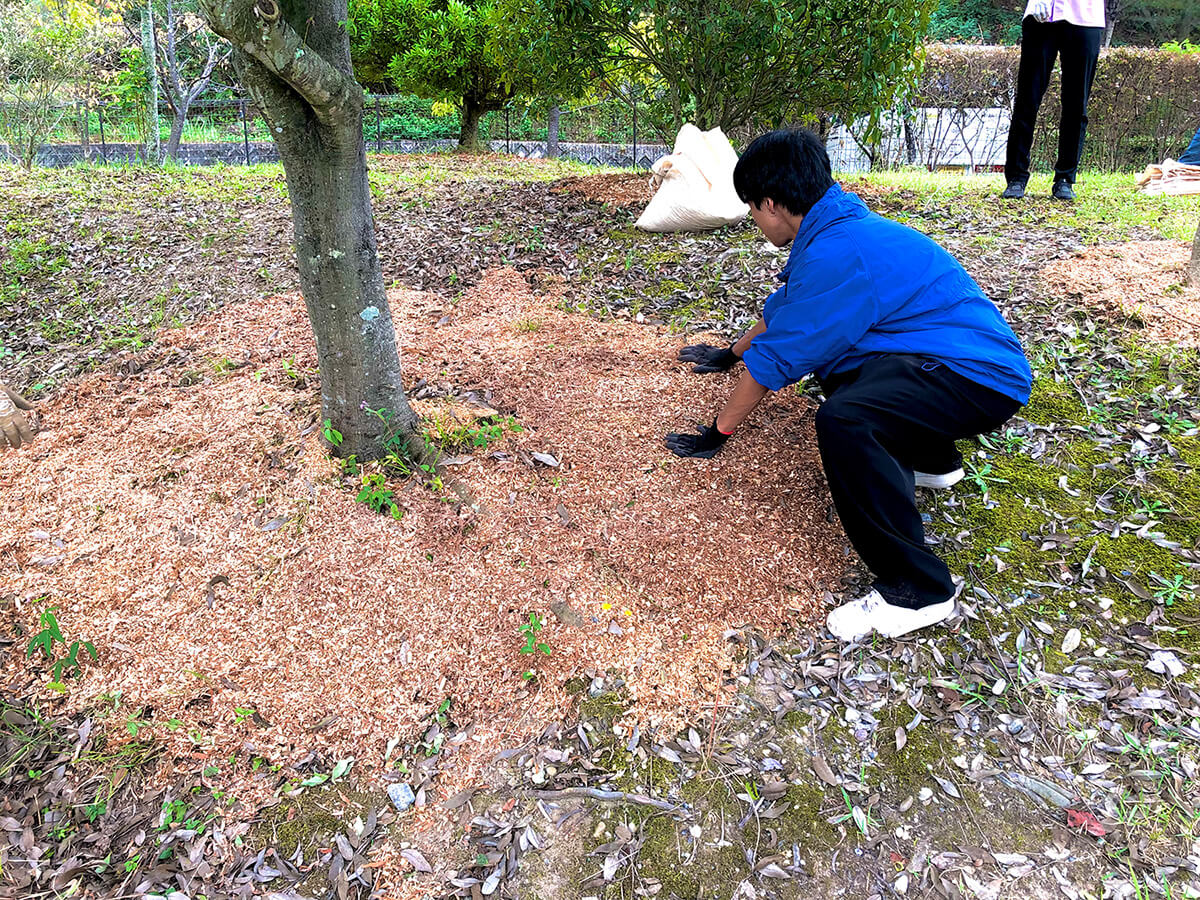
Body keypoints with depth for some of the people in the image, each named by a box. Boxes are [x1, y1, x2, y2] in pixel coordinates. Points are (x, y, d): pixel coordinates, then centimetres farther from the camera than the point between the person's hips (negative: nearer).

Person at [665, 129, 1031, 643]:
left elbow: (775, 358, -17)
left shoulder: (836, 254, -22)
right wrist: (731, 355, 39)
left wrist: (718, 434, -6)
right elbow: (781, 310, 26)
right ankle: (931, 460, 31)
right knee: (831, 364, 26)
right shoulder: (835, 229, 11)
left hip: (978, 377, -11)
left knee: (842, 420, -35)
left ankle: (918, 591, -22)